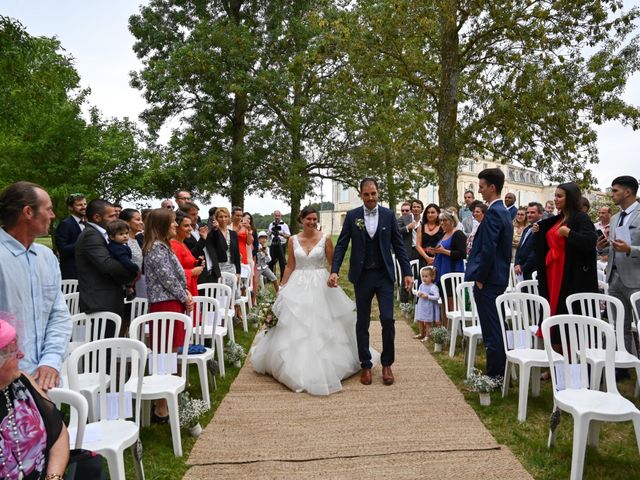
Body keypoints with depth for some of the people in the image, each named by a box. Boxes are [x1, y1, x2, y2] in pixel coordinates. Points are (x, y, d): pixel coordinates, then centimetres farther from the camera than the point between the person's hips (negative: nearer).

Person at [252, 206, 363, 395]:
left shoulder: (325, 238, -3)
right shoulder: (293, 240, 3)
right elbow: (290, 267, 7)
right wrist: (281, 290, 5)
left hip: (321, 286, -2)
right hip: (298, 287, 2)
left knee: (322, 327, 1)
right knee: (296, 328, 5)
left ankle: (323, 367, 16)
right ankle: (297, 367, 21)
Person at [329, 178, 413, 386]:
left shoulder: (388, 215, 1)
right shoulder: (352, 216, 0)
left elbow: (398, 246, 3)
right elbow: (341, 245, 0)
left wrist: (407, 272, -3)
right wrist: (334, 271, -11)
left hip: (384, 275, 0)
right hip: (362, 275, 0)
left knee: (387, 319, -4)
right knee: (362, 322, 7)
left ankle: (387, 364, 15)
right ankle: (366, 365, 21)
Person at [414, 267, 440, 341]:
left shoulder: (433, 287, -17)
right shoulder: (421, 285, 3)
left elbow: (437, 297, -24)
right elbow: (418, 292, 15)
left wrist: (427, 296, -25)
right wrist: (419, 294, -8)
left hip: (429, 307, -7)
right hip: (421, 306, 7)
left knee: (427, 322, 3)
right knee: (420, 321, 17)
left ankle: (428, 335, 17)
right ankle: (421, 334, 33)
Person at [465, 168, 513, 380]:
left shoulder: (492, 213, -16)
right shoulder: (504, 212, 15)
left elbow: (488, 249, -22)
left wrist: (480, 278, -14)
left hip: (488, 281, -10)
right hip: (499, 278, 10)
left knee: (491, 331, -3)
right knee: (497, 328, 16)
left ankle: (494, 376, 5)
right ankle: (500, 372, 26)